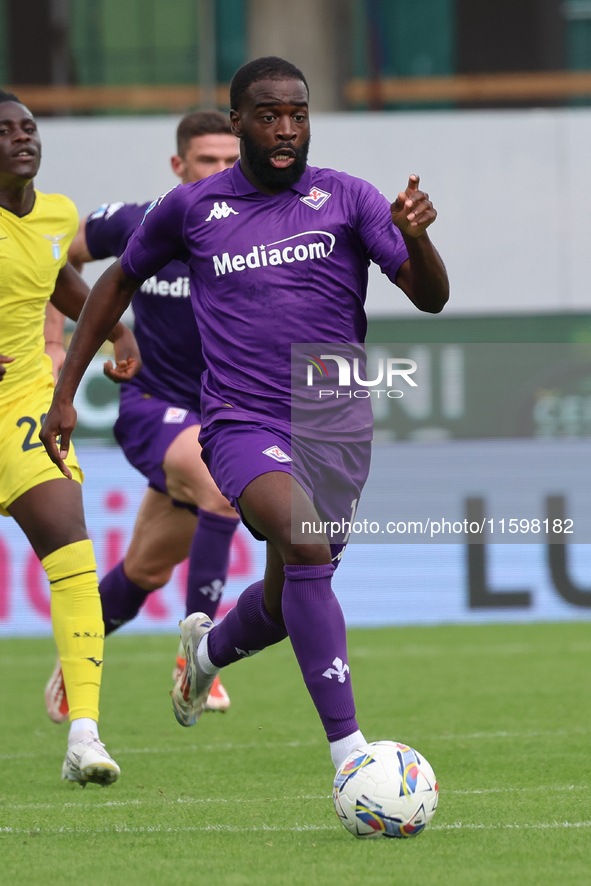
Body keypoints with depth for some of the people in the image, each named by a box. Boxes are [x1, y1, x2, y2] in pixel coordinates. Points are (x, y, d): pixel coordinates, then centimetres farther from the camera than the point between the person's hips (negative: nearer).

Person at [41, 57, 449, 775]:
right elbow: (120, 281, 20)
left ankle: (207, 648, 53)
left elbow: (431, 298, -5)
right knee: (308, 547, -30)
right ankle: (349, 753, -33)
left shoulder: (347, 198, 2)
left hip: (337, 431, 3)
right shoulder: (190, 208, 4)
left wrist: (416, 237, -27)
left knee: (283, 604, 15)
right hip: (244, 424, -3)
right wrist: (65, 392, 16)